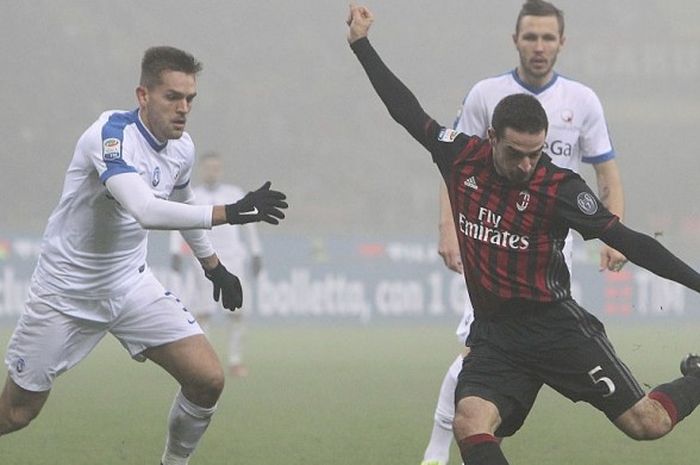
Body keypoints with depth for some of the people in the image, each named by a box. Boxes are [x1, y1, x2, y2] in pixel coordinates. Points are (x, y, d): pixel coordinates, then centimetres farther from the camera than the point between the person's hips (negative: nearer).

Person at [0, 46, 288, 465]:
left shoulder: (182, 149, -3)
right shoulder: (112, 135, -26)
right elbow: (146, 211, -42)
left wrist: (213, 265, 30)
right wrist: (231, 213, -47)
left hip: (131, 285, 6)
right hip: (66, 292, -6)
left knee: (208, 380, -8)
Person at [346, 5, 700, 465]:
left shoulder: (560, 188, -12)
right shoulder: (463, 158, -1)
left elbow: (626, 240, -11)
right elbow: (408, 112, 11)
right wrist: (362, 45, 17)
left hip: (555, 325, -3)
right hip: (493, 335, 3)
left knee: (648, 423, -6)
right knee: (469, 425, -24)